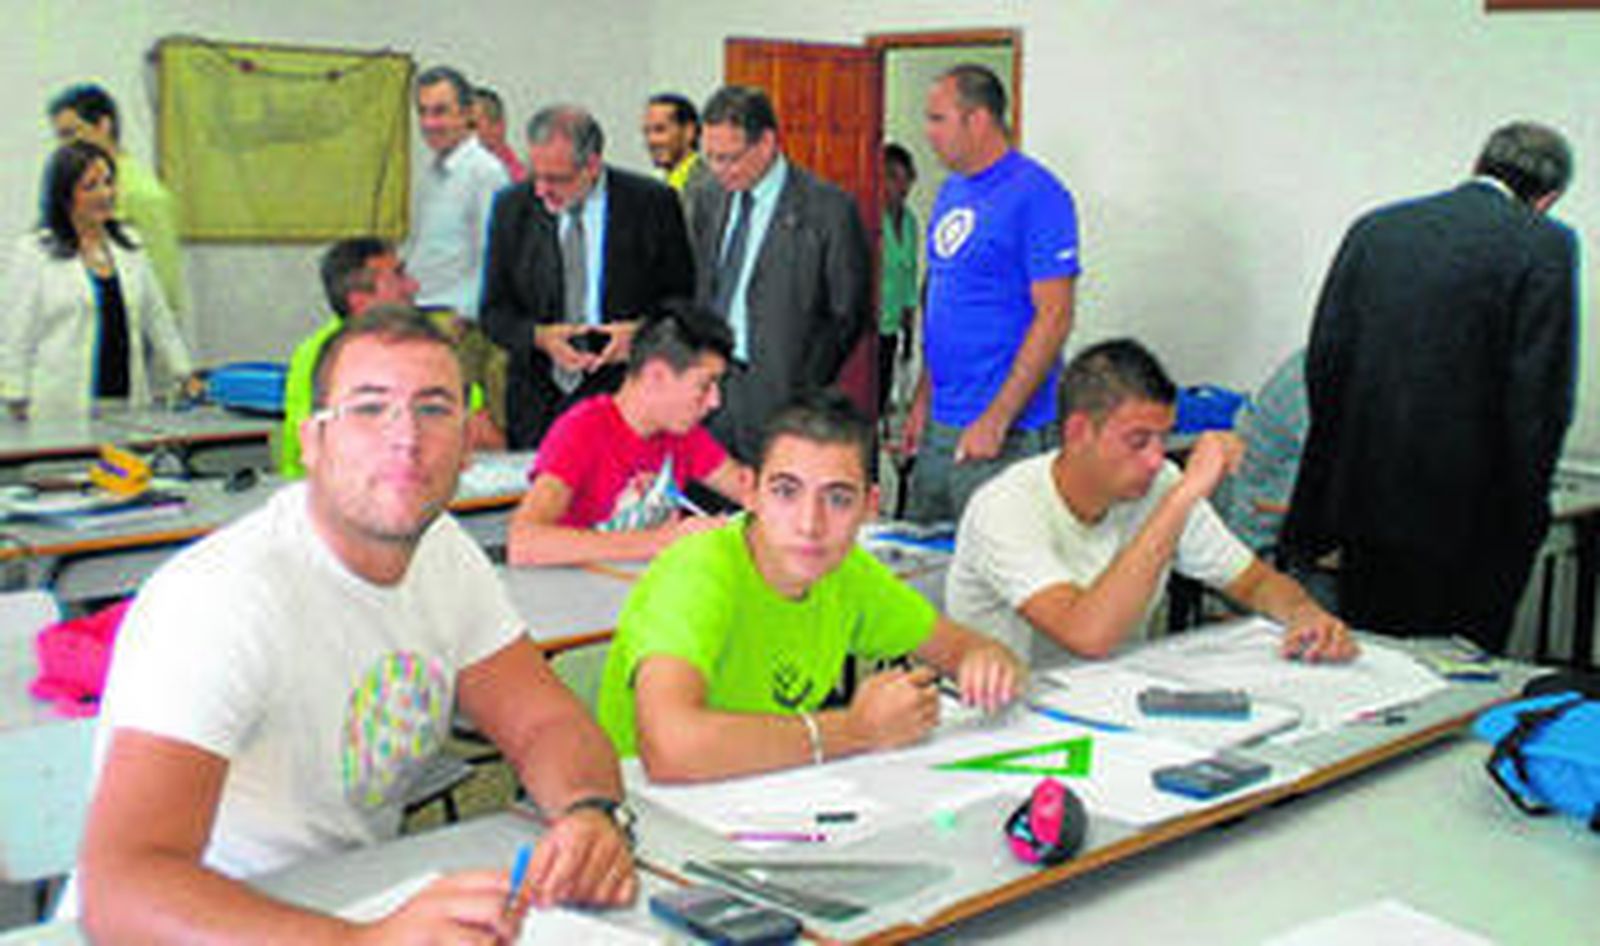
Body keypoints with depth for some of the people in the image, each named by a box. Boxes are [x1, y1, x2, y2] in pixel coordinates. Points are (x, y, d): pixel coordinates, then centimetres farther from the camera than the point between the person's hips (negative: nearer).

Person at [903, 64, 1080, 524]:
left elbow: (1054, 317, -17)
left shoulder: (1036, 193, -13)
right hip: (939, 424, 8)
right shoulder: (951, 190, 13)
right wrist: (923, 399, 15)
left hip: (1006, 433, -8)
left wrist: (996, 419, -19)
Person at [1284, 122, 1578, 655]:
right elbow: (1542, 396, -12)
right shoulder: (1545, 246, -7)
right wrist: (1525, 512, -2)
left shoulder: (1374, 229, 7)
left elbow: (1323, 362, 6)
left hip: (1366, 499, 5)